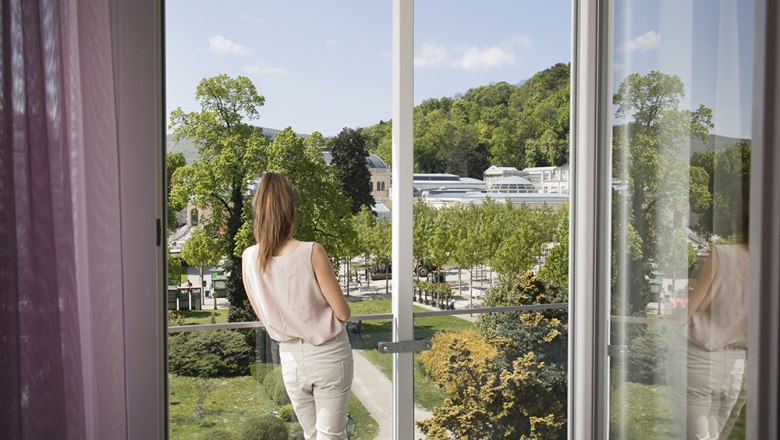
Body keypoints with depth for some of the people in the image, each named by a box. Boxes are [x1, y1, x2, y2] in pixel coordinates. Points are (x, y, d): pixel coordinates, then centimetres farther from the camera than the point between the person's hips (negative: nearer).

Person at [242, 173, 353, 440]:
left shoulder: (249, 257, -8)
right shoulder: (311, 252, -19)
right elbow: (343, 313, -12)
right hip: (328, 355, -3)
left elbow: (264, 317, 5)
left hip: (290, 358, 4)